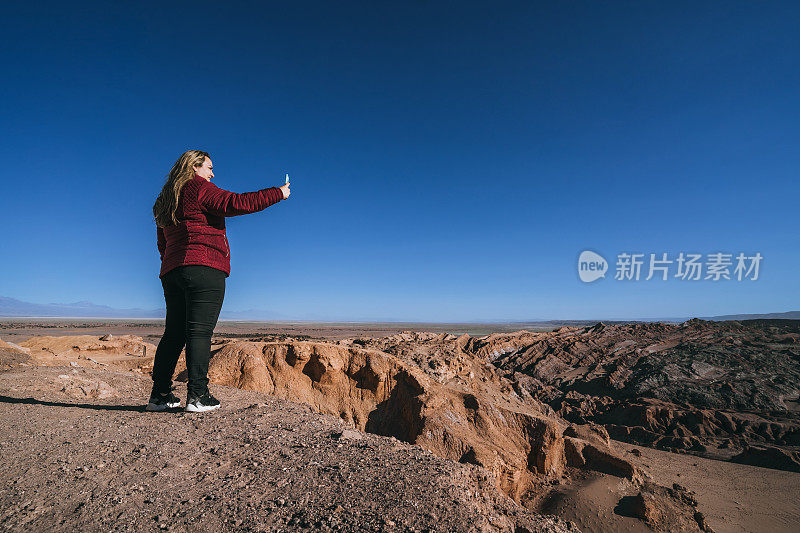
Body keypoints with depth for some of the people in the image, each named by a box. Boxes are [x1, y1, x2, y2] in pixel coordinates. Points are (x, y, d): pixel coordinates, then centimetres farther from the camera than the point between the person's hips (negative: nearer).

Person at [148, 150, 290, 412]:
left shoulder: (165, 201, 26)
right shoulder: (199, 188, 0)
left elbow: (163, 245, 27)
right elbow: (237, 203, -11)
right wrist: (278, 193, -5)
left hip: (171, 272, 9)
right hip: (204, 268, -8)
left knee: (174, 333, 9)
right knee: (200, 331, -10)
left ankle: (159, 395, 10)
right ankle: (198, 396, -11)